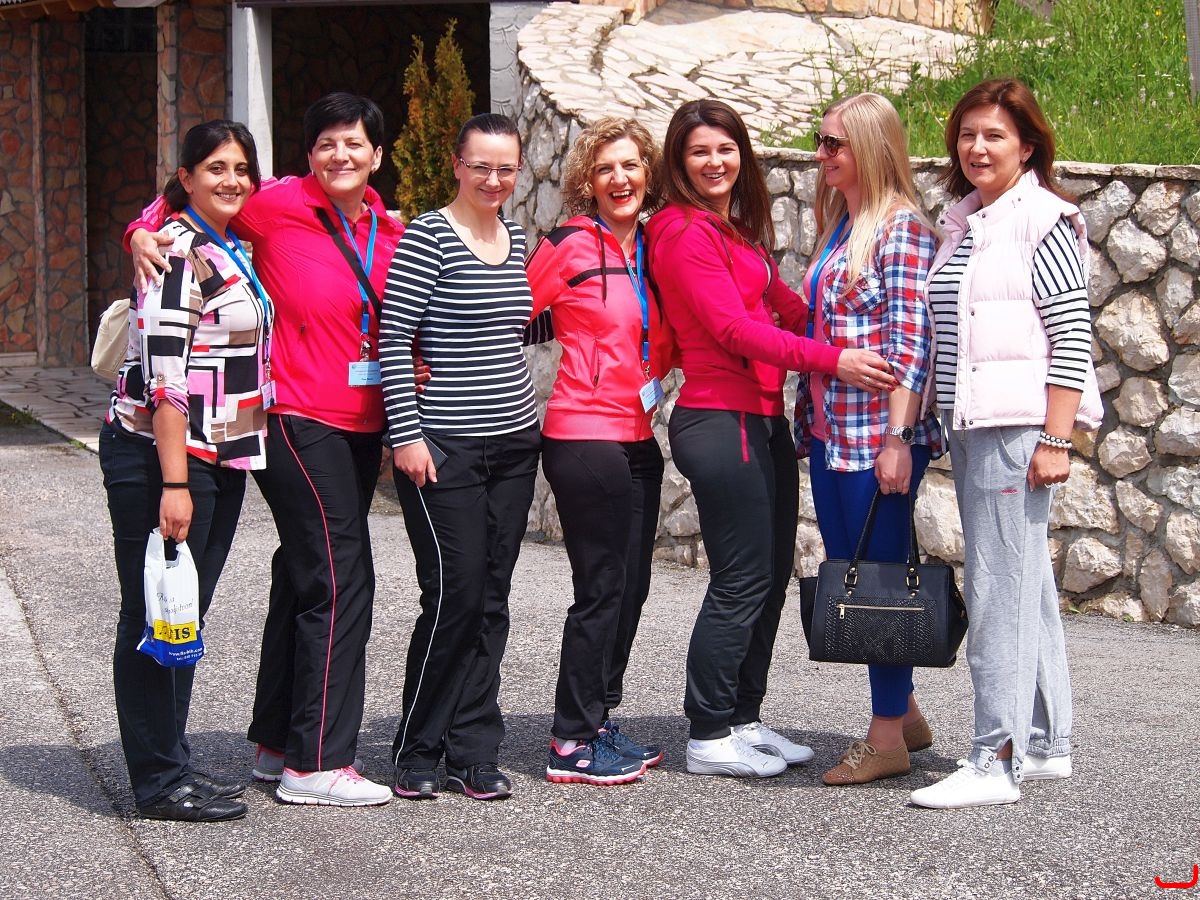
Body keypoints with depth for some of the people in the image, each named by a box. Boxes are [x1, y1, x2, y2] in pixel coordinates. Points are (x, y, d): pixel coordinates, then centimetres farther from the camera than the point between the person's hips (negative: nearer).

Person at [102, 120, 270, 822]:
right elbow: (165, 374, -19)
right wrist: (174, 482, -23)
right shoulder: (177, 250, -13)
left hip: (222, 458, 9)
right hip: (160, 455, -9)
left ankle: (175, 764, 23)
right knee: (155, 617, -1)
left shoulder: (232, 250, 14)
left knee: (188, 613, 14)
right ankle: (160, 781, 6)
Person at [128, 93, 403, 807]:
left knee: (304, 580, 14)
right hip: (301, 421, -7)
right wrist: (147, 233, -15)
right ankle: (317, 765, -2)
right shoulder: (280, 206, -9)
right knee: (341, 582, -9)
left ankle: (277, 746, 25)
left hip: (361, 426, 7)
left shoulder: (389, 230, 9)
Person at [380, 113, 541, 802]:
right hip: (444, 448, -6)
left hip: (514, 441, 6)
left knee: (491, 600, 7)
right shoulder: (426, 237, -8)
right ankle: (419, 751, 8)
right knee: (454, 594, -6)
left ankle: (473, 752, 14)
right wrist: (407, 435, -15)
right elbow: (393, 339, -11)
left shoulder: (516, 239, 13)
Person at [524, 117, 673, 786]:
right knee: (601, 590, -5)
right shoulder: (571, 244, -9)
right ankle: (573, 744, 3)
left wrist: (650, 378, 7)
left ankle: (601, 722, 22)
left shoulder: (653, 247, 11)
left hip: (638, 438, 7)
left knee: (631, 585, 11)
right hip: (585, 437, -7)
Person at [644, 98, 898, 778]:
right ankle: (709, 739, 4)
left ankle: (744, 720, 21)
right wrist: (831, 360, -24)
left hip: (765, 420, 9)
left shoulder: (741, 230, 19)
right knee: (742, 581, -6)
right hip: (720, 421, -9)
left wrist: (853, 345, 3)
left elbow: (786, 305, 18)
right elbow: (734, 328, -19)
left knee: (773, 573, 11)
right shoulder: (682, 231, -10)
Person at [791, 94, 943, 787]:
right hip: (830, 433, 9)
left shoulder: (901, 226, -10)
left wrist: (898, 437, -20)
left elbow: (912, 339, -16)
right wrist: (810, 421, 17)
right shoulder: (838, 226, 16)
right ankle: (904, 712, 24)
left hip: (879, 434, -9)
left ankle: (889, 735, 7)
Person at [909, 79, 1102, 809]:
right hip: (970, 427, 8)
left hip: (1021, 424, -8)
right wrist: (942, 422, 18)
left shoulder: (1043, 219, -7)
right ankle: (1047, 743, 21)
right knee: (1028, 584, 13)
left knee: (1002, 587, -9)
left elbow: (1072, 336, -13)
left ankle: (999, 760, -7)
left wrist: (1055, 439, -18)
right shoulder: (962, 222, 17)